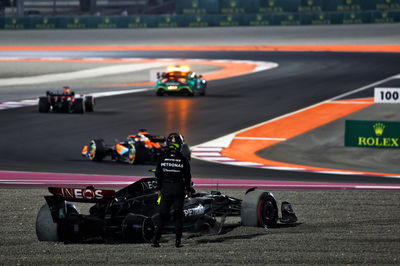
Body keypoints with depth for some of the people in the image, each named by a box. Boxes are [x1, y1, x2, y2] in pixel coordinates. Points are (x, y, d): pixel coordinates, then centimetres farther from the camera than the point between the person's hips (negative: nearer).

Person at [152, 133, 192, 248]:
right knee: (178, 215, 6)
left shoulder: (163, 158, -3)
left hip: (166, 188, 1)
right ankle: (178, 241, 3)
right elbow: (187, 176, -3)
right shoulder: (183, 160, -8)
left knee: (163, 214, 6)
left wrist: (159, 188, 12)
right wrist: (188, 189, 9)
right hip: (179, 190, -1)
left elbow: (158, 174, 2)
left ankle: (156, 239, 0)